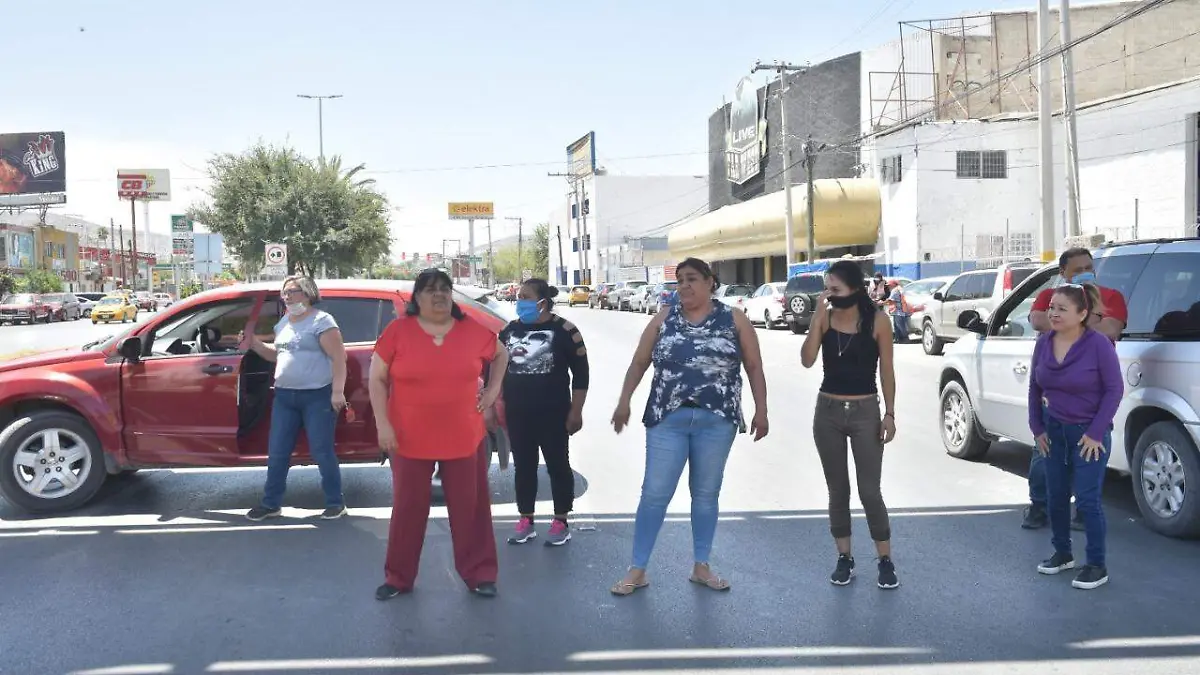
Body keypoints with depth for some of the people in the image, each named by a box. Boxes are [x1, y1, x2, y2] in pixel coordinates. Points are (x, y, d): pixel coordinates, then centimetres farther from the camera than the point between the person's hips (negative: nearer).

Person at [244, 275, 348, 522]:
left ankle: (336, 503, 10)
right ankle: (271, 504, 19)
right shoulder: (284, 323, 16)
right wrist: (254, 343, 11)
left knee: (322, 452, -3)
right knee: (277, 453, 8)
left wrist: (337, 391, -22)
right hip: (284, 396, 8)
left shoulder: (321, 321, -9)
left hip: (317, 396, -7)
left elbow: (338, 358, -14)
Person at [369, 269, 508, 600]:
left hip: (464, 439, 2)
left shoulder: (473, 330, 0)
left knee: (469, 507, 9)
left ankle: (479, 574, 22)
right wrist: (383, 424, -9)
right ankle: (398, 577, 23)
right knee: (408, 508, 8)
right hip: (410, 440, -1)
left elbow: (501, 354, 19)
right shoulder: (398, 331, -6)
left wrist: (493, 389, 6)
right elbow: (377, 379, -3)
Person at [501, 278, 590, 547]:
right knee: (523, 466, 10)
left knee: (557, 465, 4)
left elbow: (580, 374, -6)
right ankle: (526, 521, 21)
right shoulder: (510, 330, 8)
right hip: (518, 413, 5)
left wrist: (576, 411, -10)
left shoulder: (564, 330, -8)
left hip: (553, 412, -5)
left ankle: (561, 522, 14)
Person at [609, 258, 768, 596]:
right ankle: (637, 569, 10)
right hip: (668, 420, 0)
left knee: (706, 493, 11)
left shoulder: (734, 320, 3)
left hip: (716, 422, 0)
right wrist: (624, 401, 3)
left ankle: (701, 566, 24)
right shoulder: (664, 318, 6)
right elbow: (639, 362, 9)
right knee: (654, 493, 0)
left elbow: (754, 367, 5)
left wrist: (761, 410, 0)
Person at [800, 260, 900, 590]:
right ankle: (844, 558, 21)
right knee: (837, 489, 10)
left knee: (869, 491, -1)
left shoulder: (877, 320, -7)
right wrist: (817, 319, -17)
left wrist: (890, 413, -5)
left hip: (865, 411, -3)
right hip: (828, 411, 3)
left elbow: (886, 370, -2)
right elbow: (807, 361, -10)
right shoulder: (825, 318, -1)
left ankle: (886, 561, 14)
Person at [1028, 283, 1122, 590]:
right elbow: (1035, 387, 7)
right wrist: (1038, 428, 4)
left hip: (1089, 433, -5)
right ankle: (1062, 553, 30)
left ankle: (1097, 565, 8)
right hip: (1054, 431, 5)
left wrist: (1095, 433, -15)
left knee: (1087, 500, -4)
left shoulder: (1098, 343, -18)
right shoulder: (1044, 342, -3)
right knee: (1056, 496, 13)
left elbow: (1114, 390, -14)